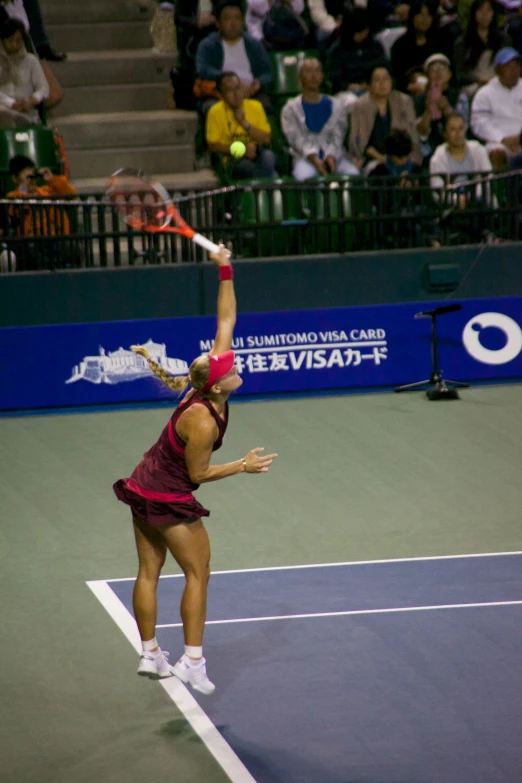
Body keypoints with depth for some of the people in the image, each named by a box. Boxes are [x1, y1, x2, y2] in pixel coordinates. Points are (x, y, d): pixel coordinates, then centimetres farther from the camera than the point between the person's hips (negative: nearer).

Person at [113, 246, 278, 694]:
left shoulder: (212, 376, -7)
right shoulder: (202, 421, -28)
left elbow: (226, 321, -2)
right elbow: (199, 474, -17)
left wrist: (226, 272, -8)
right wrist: (244, 467, -11)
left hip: (143, 488, 8)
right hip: (168, 500, -8)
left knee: (149, 571, 12)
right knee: (198, 572, 2)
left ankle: (150, 654, 20)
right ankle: (193, 661, 3)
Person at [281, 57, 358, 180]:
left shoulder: (335, 105, 18)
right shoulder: (290, 109, 11)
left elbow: (337, 137, 5)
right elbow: (296, 138, -4)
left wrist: (331, 156, -17)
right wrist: (314, 159, -22)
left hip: (334, 156, 2)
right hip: (305, 158, -2)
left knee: (353, 174, -29)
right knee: (304, 176, -38)